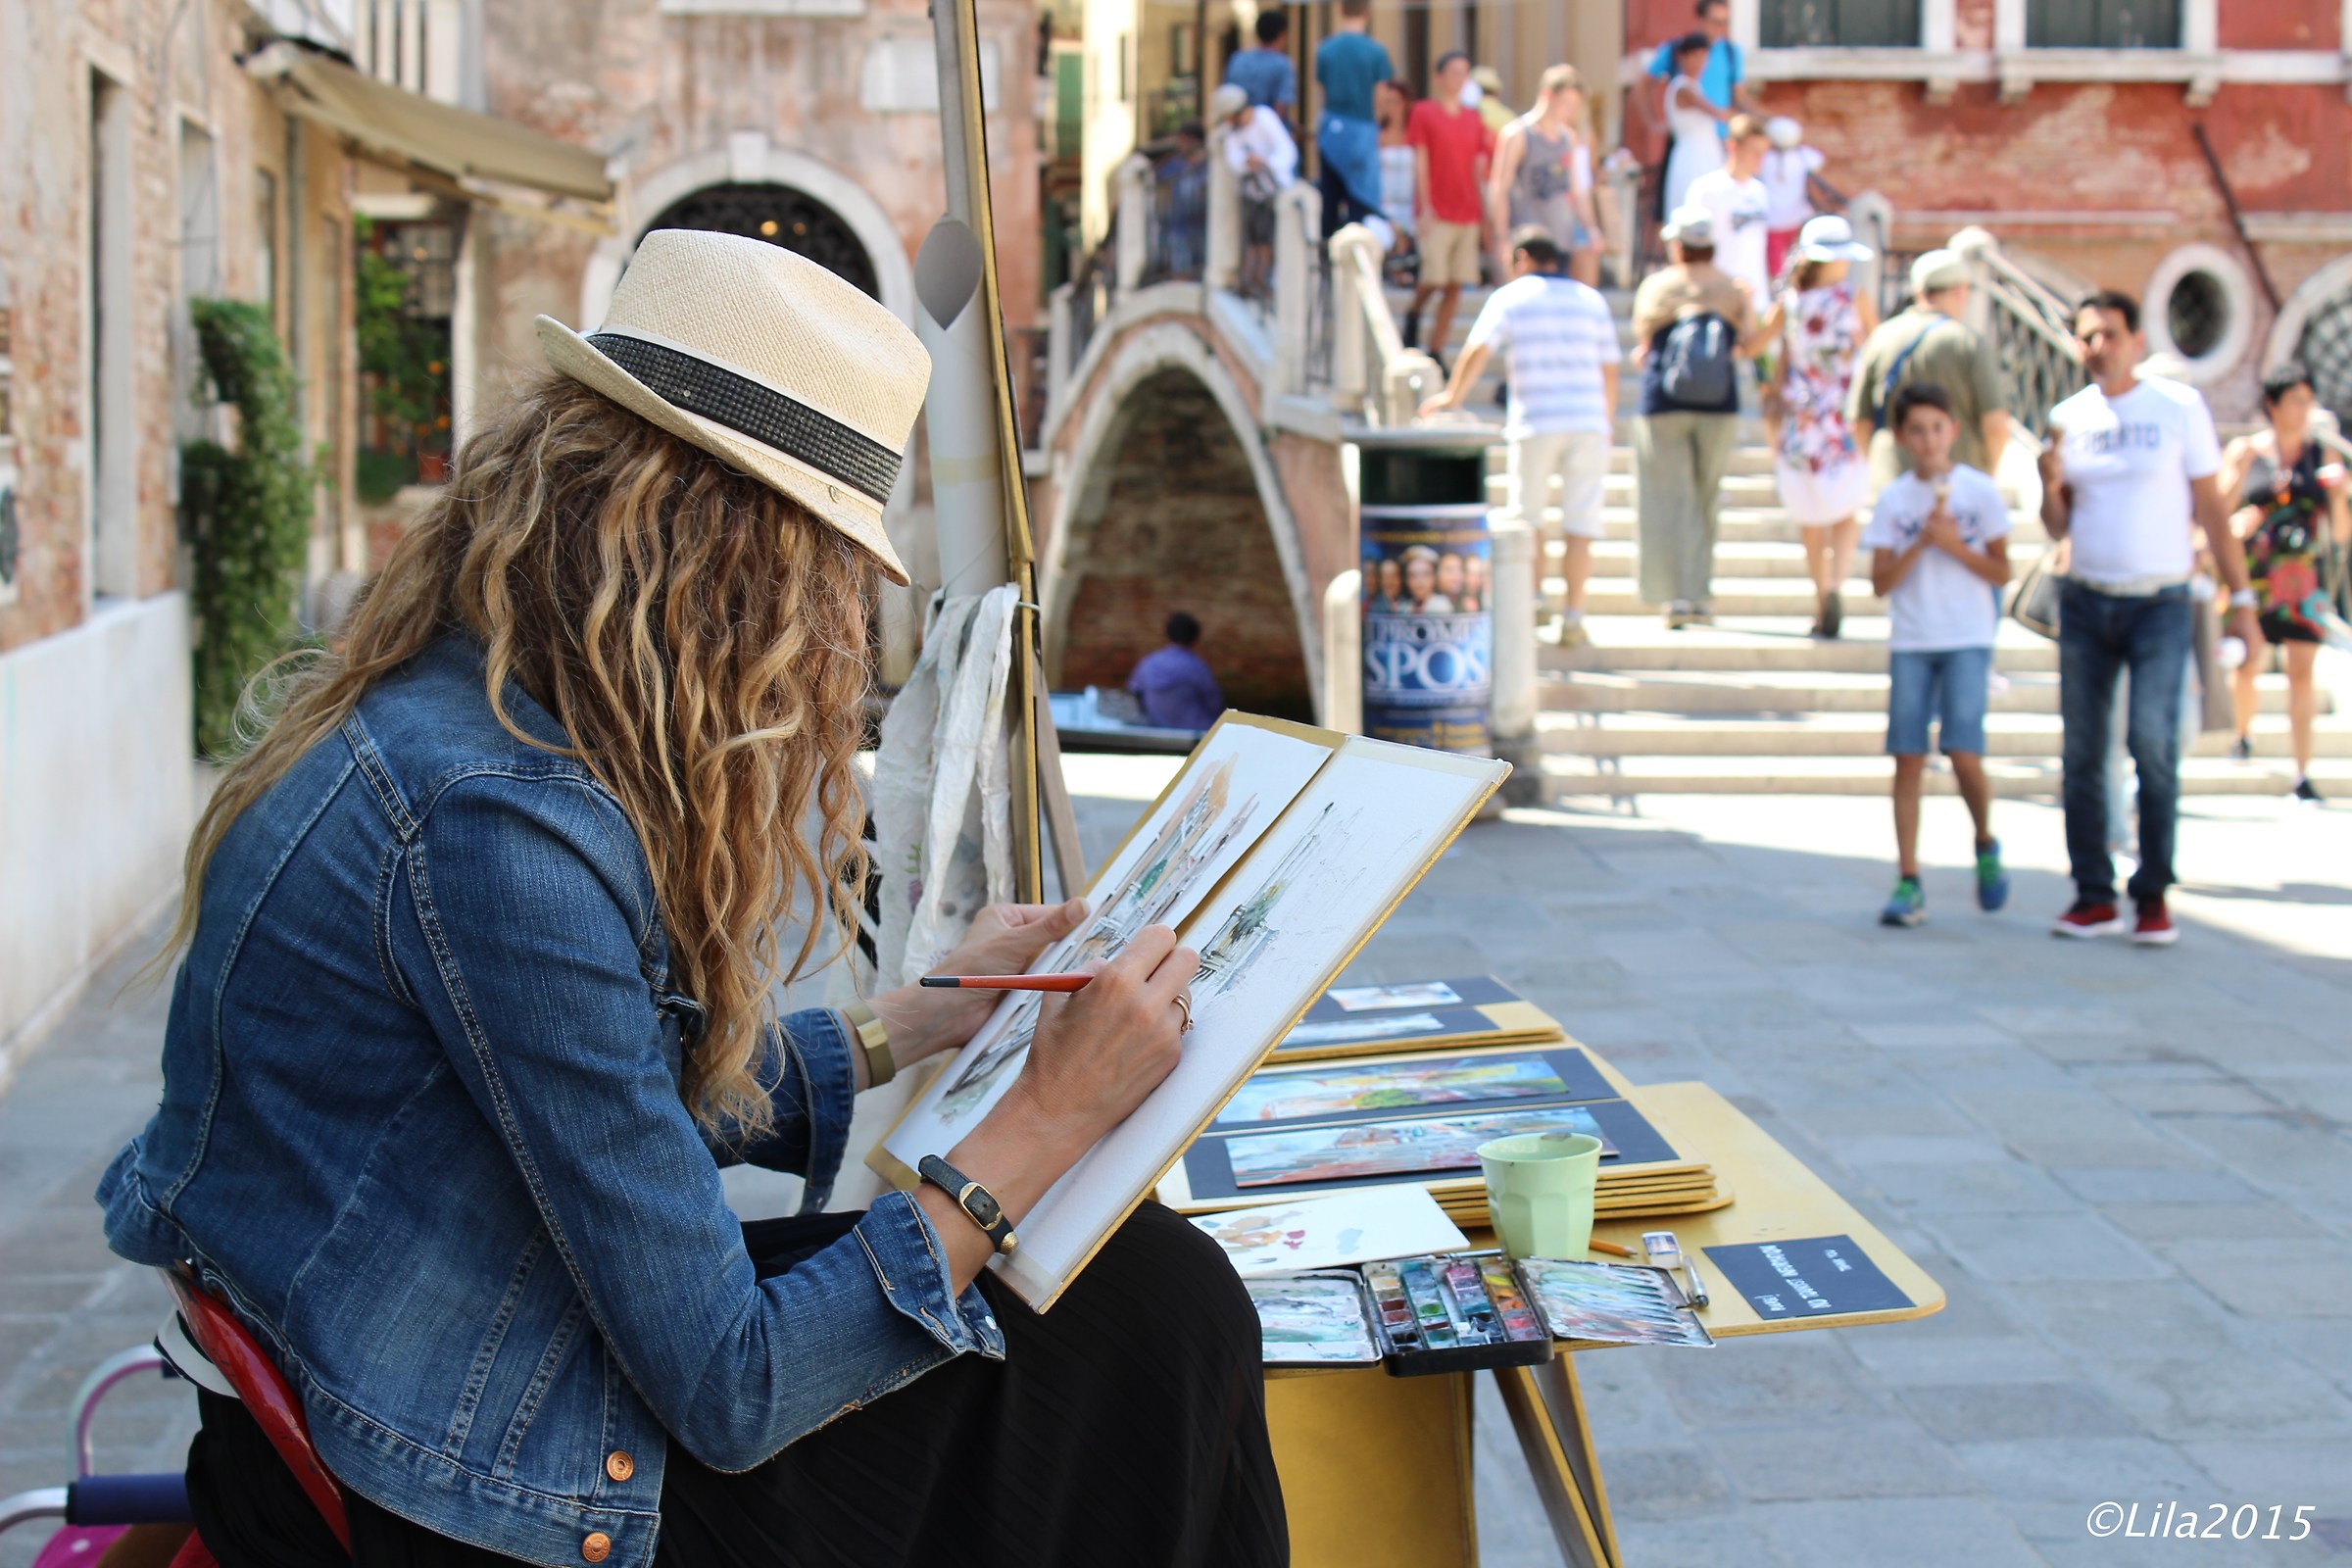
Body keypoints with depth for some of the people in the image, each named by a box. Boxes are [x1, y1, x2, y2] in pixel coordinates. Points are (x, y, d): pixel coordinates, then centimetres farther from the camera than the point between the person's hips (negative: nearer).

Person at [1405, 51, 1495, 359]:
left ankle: (1436, 353, 5)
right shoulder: (1424, 112, 1)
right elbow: (1420, 162, -3)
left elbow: (1479, 169, 15)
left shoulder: (1474, 120, 13)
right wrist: (1425, 208, -11)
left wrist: (1484, 217, 11)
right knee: (1433, 279, -11)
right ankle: (1413, 315, 21)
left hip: (1468, 215, 4)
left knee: (1455, 287, 0)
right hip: (1436, 214, -4)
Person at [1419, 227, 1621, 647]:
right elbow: (1609, 370, 14)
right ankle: (1573, 617, -1)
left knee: (1526, 516, 11)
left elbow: (1478, 349, -8)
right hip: (1588, 423, 2)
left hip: (1534, 425, -2)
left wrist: (1452, 396, 3)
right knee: (1579, 523, 3)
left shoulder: (1510, 297, 3)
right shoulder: (1591, 299, 14)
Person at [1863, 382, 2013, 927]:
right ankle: (1909, 885, 2)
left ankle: (1986, 846, 16)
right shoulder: (1893, 499, 6)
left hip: (1967, 640, -2)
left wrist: (1954, 545, -12)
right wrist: (1921, 543, -12)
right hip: (1909, 642, 2)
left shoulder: (1979, 490, 2)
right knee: (1908, 758, -2)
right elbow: (1881, 582, 0)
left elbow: (2002, 572, 1)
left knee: (1964, 754, -12)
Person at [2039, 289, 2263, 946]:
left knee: (2152, 743, -13)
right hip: (2085, 601, 3)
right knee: (2081, 751, 2)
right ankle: (2094, 896, 9)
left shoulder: (2179, 407, 0)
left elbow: (2212, 509, 2)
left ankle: (2153, 896, -4)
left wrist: (2241, 598, -2)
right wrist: (2051, 485, -9)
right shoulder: (2068, 418, 8)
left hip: (2159, 604, -3)